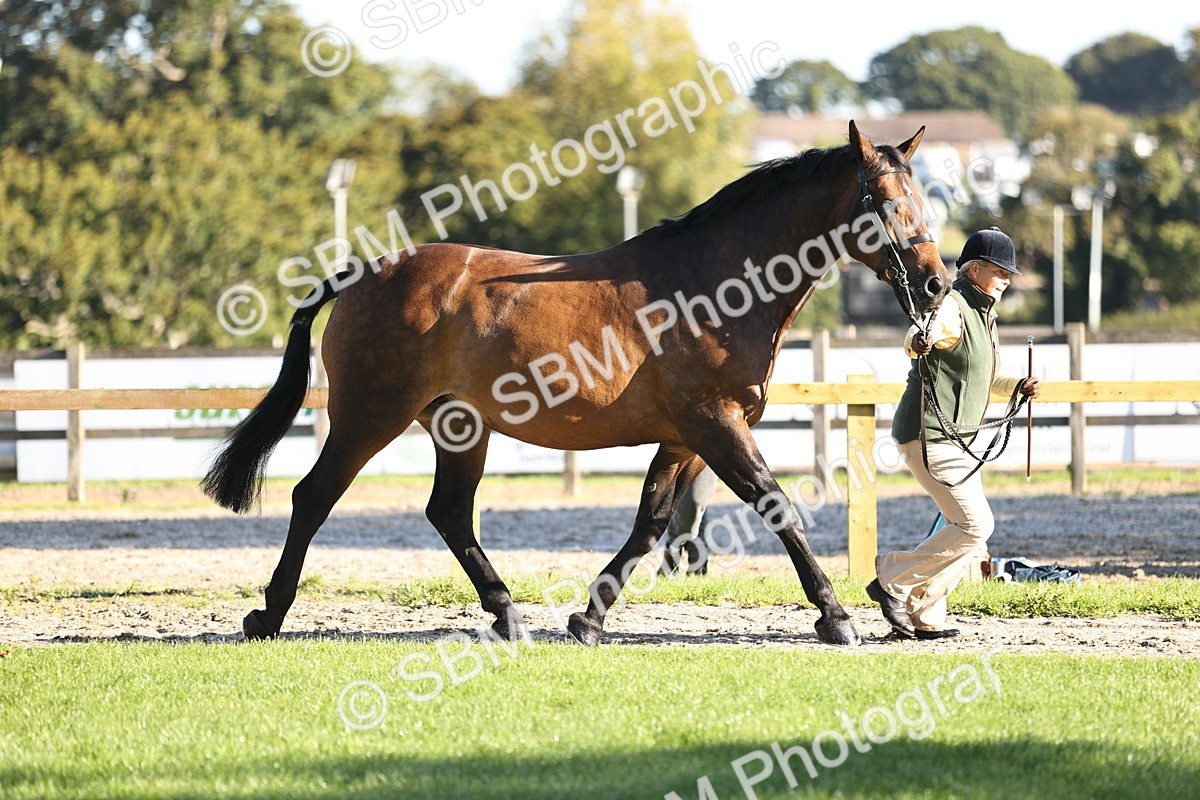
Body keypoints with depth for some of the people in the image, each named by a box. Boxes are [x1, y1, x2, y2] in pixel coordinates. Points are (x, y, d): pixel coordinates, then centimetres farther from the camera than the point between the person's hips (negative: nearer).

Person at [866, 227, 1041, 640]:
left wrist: (1016, 386, 16)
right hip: (930, 436, -10)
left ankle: (924, 616, 16)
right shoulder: (952, 309, -15)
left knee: (967, 530, 11)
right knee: (975, 524, -15)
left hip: (958, 441, 10)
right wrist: (919, 341, -61)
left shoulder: (984, 315, 16)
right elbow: (918, 337, -38)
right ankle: (893, 579, -5)